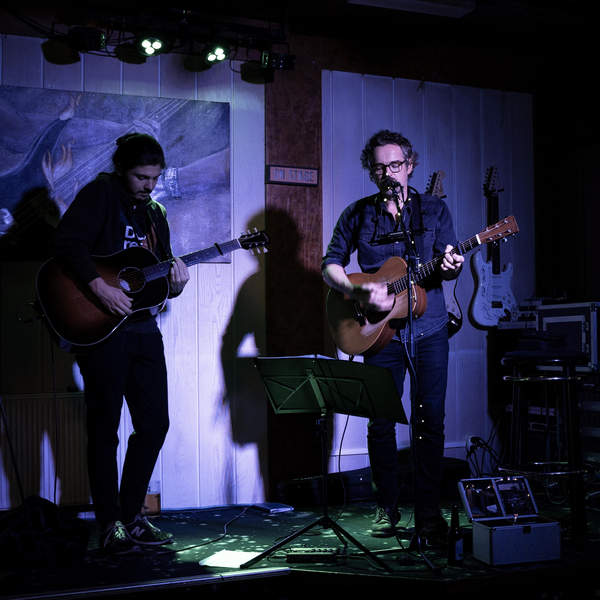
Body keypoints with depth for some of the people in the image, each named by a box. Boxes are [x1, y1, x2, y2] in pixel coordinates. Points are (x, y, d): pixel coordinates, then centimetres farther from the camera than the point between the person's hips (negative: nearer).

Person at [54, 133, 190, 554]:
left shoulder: (155, 213, 16)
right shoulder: (100, 195, -4)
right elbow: (67, 243, -19)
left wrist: (175, 281, -4)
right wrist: (100, 287, -27)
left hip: (143, 328, 7)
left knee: (155, 423, 8)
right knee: (105, 428, 0)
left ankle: (132, 515, 22)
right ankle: (111, 524, 11)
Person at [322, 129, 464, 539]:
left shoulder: (435, 209, 8)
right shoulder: (357, 215, 7)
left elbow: (448, 265, 5)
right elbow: (330, 265, 5)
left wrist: (450, 267, -20)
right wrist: (358, 292, -14)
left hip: (429, 329, 0)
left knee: (432, 420, 0)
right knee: (381, 421, 1)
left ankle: (429, 512, 11)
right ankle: (386, 509, 15)